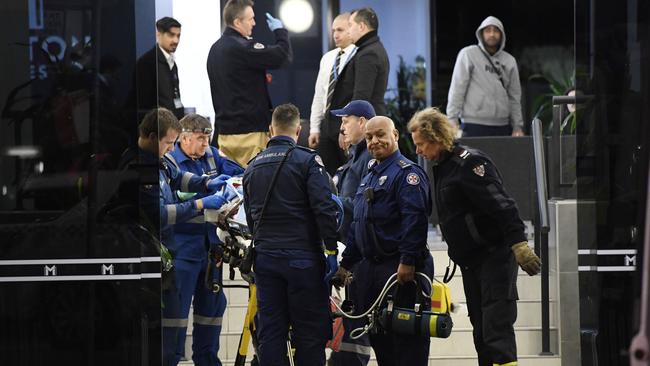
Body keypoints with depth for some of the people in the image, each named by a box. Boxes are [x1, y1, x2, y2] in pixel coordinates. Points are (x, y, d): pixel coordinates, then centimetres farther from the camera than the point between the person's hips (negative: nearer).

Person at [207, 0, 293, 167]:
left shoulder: (215, 49, 12)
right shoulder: (241, 48, -16)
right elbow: (283, 56, -18)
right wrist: (280, 31, -2)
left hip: (224, 129, 9)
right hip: (249, 131, -9)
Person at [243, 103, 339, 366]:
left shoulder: (253, 167, 12)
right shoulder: (307, 160, -7)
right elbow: (324, 208, -13)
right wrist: (331, 251, -8)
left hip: (265, 257, 5)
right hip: (303, 259, -5)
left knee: (269, 333, 5)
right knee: (309, 333, 0)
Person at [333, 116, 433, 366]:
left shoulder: (407, 173, -9)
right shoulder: (370, 176, 21)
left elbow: (415, 220, -20)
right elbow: (357, 225, 26)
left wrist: (408, 261, -26)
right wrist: (346, 264, 22)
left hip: (400, 270, -9)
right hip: (369, 268, 9)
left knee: (407, 341, -7)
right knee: (377, 336, 10)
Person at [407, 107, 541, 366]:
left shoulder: (469, 163, -15)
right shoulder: (442, 167, 15)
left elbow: (502, 205, -23)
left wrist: (518, 243, -29)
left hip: (495, 255, -10)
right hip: (470, 262, 10)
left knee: (497, 326, -15)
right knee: (481, 328, 10)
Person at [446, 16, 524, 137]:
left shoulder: (509, 61, 14)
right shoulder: (468, 54, 1)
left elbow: (514, 96, 15)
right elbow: (457, 89, -3)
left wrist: (518, 126, 9)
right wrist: (453, 120, -10)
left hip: (502, 126, 4)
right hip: (474, 126, -4)